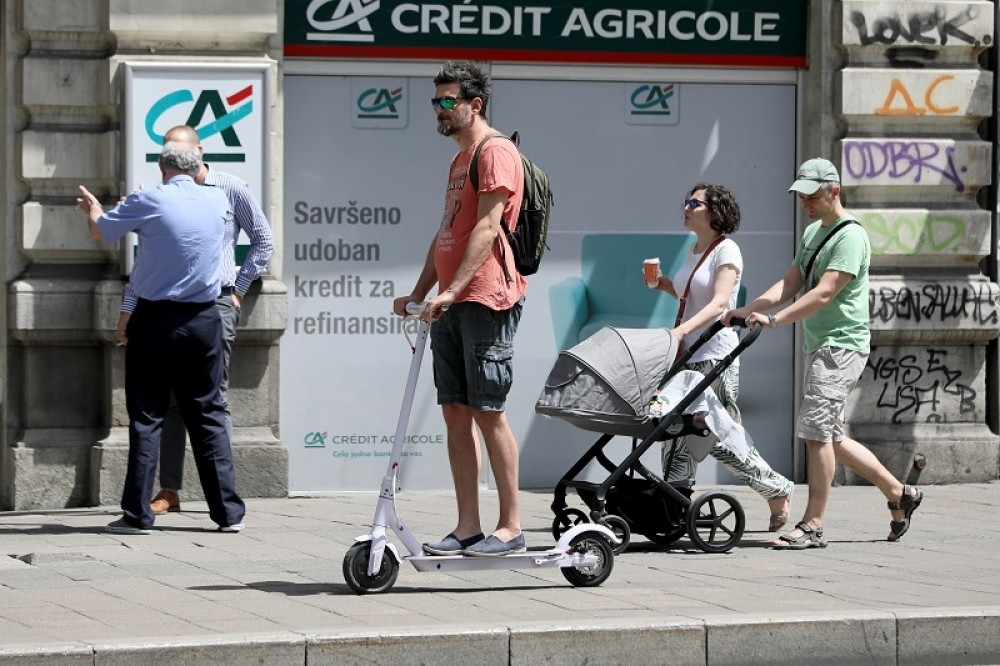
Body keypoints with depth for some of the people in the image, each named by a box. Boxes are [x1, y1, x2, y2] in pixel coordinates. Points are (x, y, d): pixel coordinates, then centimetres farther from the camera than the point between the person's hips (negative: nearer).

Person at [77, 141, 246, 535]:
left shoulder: (147, 202, -8)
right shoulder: (217, 202, 2)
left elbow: (101, 231, 9)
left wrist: (92, 207, 32)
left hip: (154, 320, -3)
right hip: (203, 320, 3)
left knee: (146, 415, 2)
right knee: (208, 414, 9)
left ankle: (137, 514, -1)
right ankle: (228, 512, 7)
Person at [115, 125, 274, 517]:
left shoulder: (231, 189, 3)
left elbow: (263, 241, 9)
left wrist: (239, 288, 3)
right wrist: (128, 308, 8)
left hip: (216, 302, -3)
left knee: (214, 396, -6)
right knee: (170, 397, 3)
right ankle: (169, 490, 6)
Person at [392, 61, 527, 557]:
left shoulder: (496, 153, -8)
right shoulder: (459, 160, 22)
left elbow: (487, 228, -18)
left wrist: (451, 292, -24)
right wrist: (419, 294, 19)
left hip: (485, 300, -10)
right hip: (450, 305, 10)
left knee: (488, 413, -8)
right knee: (455, 412, 6)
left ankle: (510, 527, -4)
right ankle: (467, 526, 7)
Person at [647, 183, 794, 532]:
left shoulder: (727, 251, -8)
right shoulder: (694, 251, 16)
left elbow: (719, 304, -20)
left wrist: (682, 330, -33)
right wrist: (662, 284, 9)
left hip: (715, 356, -8)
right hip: (686, 357, 8)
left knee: (721, 440, -5)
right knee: (677, 432, 1)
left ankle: (778, 489, 12)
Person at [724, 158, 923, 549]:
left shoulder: (850, 236, -13)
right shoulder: (813, 233, 16)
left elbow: (824, 293, -23)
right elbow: (790, 284, 11)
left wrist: (775, 320, -30)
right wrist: (749, 310, -4)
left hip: (841, 344, -10)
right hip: (819, 345, 10)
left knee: (816, 429, -13)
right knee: (831, 437, 14)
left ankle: (813, 526, -11)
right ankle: (899, 494, 25)